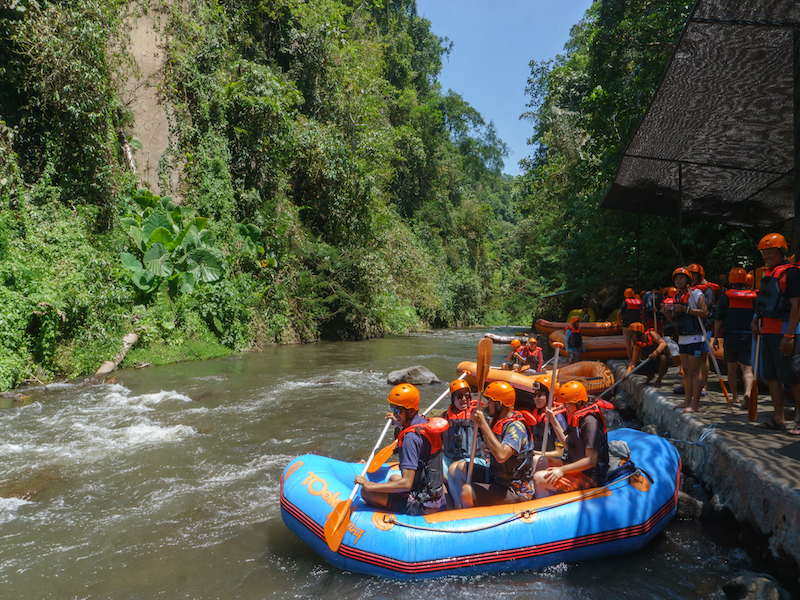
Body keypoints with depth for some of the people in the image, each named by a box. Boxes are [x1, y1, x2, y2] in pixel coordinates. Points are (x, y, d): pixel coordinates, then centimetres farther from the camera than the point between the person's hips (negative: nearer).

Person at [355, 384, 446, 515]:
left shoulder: (411, 437, -26)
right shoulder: (425, 423, 0)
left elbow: (406, 483, -29)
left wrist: (370, 485, -23)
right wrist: (400, 424, 30)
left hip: (422, 506, -9)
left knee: (366, 492, -9)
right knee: (393, 478, 34)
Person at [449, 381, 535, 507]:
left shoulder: (516, 427, -23)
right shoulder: (497, 421, 5)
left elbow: (501, 456, -39)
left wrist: (483, 424, -34)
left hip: (516, 492, -10)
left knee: (467, 491, -28)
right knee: (456, 468, 12)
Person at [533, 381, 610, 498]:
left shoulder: (590, 422, -21)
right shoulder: (576, 419, 9)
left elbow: (591, 460, -25)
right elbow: (568, 444, 22)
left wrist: (562, 470, -26)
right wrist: (554, 421, 15)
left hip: (589, 478, -10)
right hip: (576, 470, 10)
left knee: (540, 479, -19)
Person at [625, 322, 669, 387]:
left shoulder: (651, 334, -13)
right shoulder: (637, 346, -4)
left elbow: (663, 343, -29)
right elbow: (633, 363, -10)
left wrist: (655, 353, -48)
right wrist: (627, 372, -29)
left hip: (662, 364, -5)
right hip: (651, 366, 5)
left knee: (663, 358, -39)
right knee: (629, 365, -7)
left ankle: (658, 381, -18)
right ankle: (650, 375, 12)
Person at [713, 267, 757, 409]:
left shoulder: (725, 297, -1)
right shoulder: (754, 296, 5)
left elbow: (718, 319, -2)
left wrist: (716, 337, 4)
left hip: (730, 337, -1)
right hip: (748, 338, 1)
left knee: (732, 367, 13)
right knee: (747, 368, 0)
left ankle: (735, 397, 19)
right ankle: (747, 392, -25)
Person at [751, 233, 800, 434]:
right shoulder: (768, 274, 16)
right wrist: (756, 319, 10)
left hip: (783, 331, -9)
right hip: (767, 331, 9)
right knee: (771, 374, 11)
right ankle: (779, 418, 18)